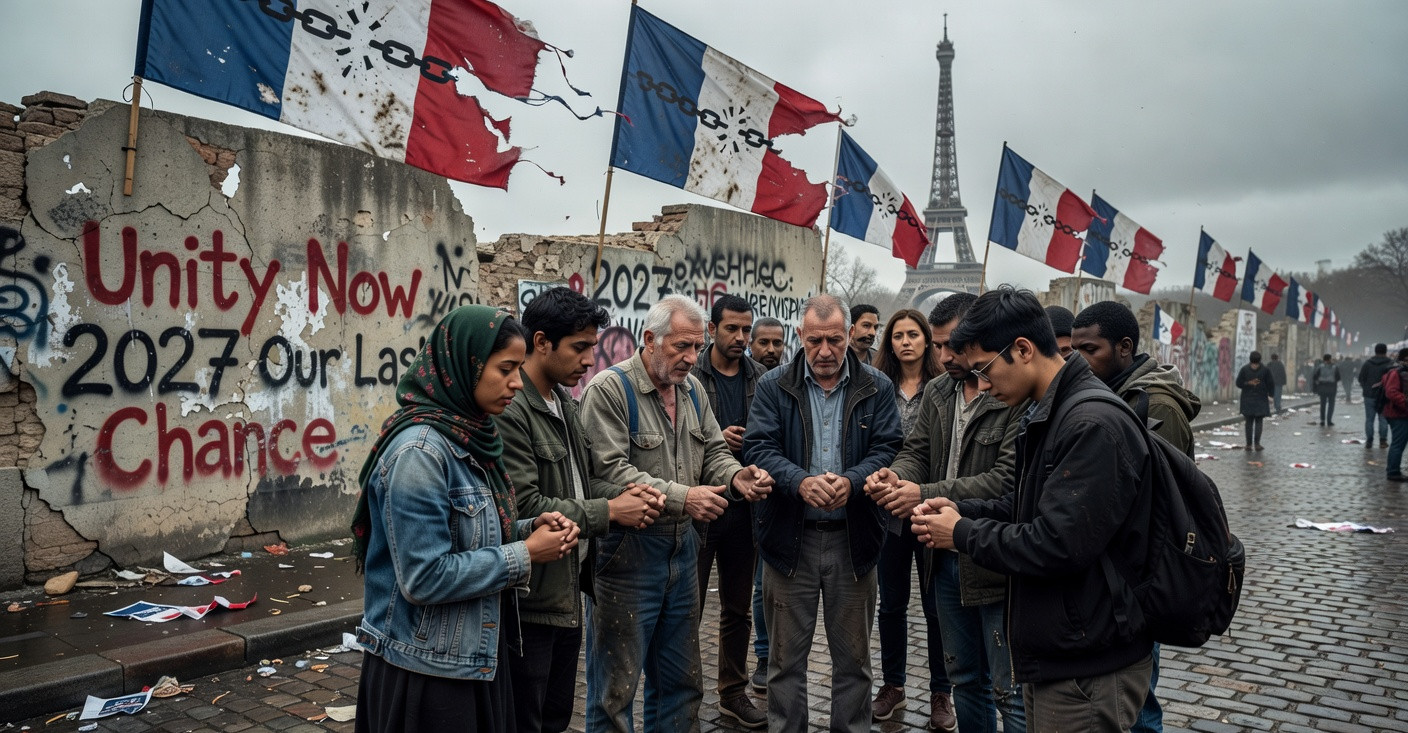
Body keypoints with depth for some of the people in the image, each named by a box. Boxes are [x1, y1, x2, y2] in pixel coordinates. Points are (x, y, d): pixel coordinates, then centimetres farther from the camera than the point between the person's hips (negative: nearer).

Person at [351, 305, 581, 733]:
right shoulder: (419, 449, -22)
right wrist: (526, 554, -19)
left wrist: (532, 528, -4)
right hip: (428, 667, -8)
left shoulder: (472, 435, 4)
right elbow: (425, 578, -26)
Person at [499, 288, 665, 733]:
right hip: (529, 602, -9)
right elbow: (524, 507, -26)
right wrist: (608, 512, -17)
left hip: (566, 594, 9)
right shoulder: (509, 410, -21)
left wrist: (623, 498, -3)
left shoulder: (565, 402, 11)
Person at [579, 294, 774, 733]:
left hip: (682, 548, 7)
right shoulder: (609, 389, -14)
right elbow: (609, 471, -21)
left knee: (681, 680, 19)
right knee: (615, 685, 5)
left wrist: (738, 477, -8)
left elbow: (713, 452, 14)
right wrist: (680, 497, -25)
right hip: (626, 552, -7)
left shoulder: (692, 388, 9)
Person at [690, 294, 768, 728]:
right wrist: (716, 440, -20)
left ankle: (733, 693, 30)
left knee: (738, 607, 15)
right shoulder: (690, 376, -7)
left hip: (745, 508, 4)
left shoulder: (762, 379, 5)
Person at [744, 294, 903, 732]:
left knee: (853, 656, 13)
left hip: (853, 537, 1)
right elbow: (758, 448, -8)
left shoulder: (877, 388, 3)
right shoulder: (772, 387, 1)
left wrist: (851, 481, -24)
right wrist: (801, 481, -26)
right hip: (789, 536, 0)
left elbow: (887, 449, -4)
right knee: (786, 656, 10)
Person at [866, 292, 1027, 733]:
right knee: (965, 679, 21)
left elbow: (1009, 479, -24)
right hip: (946, 559, 8)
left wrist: (926, 495, -25)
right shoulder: (938, 392, 10)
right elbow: (917, 451, 11)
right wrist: (897, 476, -13)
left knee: (1010, 692, 4)